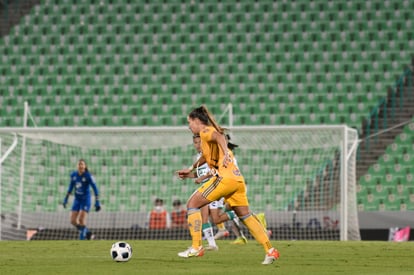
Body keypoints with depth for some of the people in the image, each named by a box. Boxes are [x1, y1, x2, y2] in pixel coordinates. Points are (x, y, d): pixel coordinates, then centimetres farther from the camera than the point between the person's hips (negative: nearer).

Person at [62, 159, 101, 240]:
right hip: (77, 200, 6)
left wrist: (97, 202, -18)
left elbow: (95, 189, -13)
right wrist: (66, 199, 16)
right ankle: (88, 233, 19)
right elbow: (71, 187, 16)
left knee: (81, 220, -15)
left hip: (86, 200, -6)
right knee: (73, 221, 0)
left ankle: (82, 238, -6)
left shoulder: (88, 176, -15)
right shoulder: (73, 175, 1)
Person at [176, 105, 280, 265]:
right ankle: (270, 250, 5)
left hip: (225, 178, -9)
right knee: (245, 216, 12)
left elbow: (218, 136, -23)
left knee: (192, 204, 0)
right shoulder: (210, 132, 28)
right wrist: (191, 169, 56)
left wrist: (225, 153, -42)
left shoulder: (206, 131, 1)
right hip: (237, 179, 9)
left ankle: (196, 247, -5)